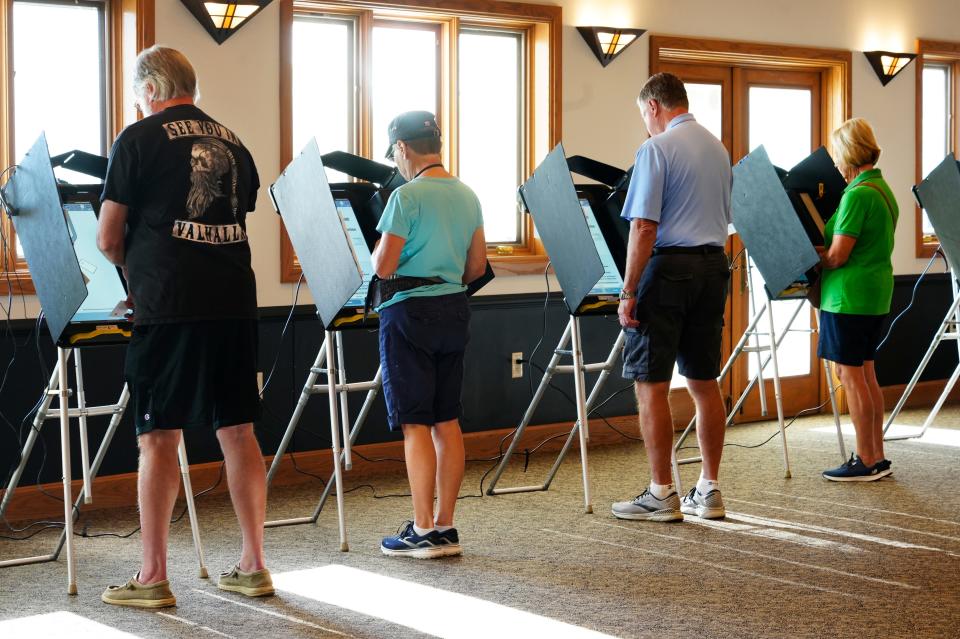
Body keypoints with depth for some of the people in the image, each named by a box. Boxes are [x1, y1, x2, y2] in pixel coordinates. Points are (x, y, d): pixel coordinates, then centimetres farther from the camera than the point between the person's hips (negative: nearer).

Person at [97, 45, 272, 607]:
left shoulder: (140, 139, -2)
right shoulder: (232, 143, 14)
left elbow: (108, 238, -2)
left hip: (169, 307, -5)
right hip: (235, 302, 5)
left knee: (159, 438, 1)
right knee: (238, 432, 10)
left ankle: (153, 578, 4)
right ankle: (254, 566, 15)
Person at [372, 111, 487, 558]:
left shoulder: (406, 197, -14)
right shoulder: (467, 196, 9)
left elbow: (383, 267, -15)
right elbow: (477, 266, 13)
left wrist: (376, 249, 5)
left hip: (410, 314, -7)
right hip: (454, 312, 7)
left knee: (415, 423, -3)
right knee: (447, 420, 10)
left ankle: (423, 531, -1)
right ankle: (446, 526, 14)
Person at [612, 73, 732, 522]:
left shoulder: (657, 149, -11)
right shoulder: (718, 148, 14)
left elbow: (644, 227, -17)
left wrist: (629, 291, -14)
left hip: (668, 266, -8)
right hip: (713, 266, 8)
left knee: (651, 384, -2)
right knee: (704, 382, 11)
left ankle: (662, 495, 0)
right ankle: (709, 490, 16)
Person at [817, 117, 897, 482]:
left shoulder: (857, 195, -17)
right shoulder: (884, 190, 13)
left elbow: (837, 255, -20)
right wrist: (819, 251, 18)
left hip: (849, 296, -10)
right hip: (877, 291, 10)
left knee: (850, 374, -3)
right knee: (865, 372, 13)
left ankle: (866, 461, 0)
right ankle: (877, 457, 17)